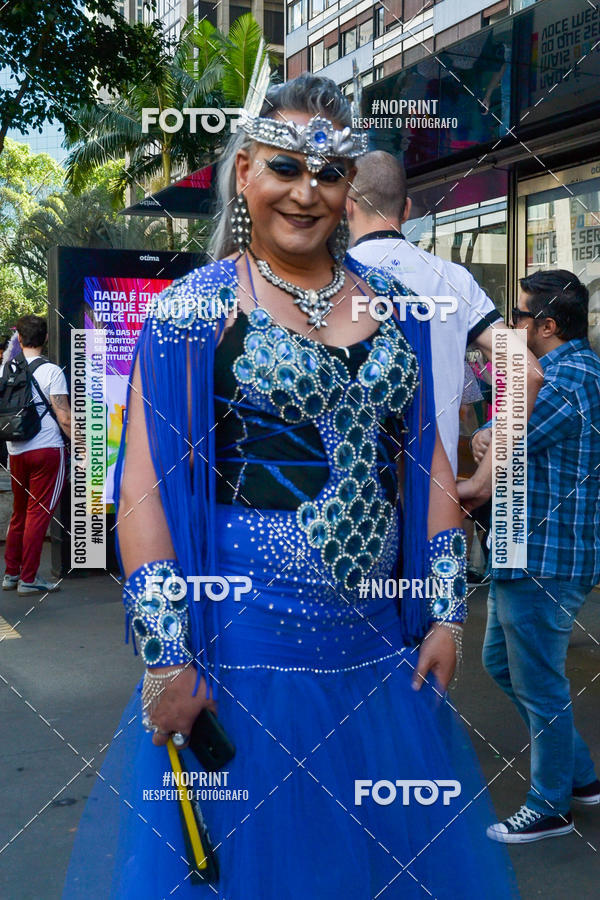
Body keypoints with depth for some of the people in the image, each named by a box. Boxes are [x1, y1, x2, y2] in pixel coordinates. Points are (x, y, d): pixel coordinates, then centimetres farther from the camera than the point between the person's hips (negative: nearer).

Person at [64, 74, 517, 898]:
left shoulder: (392, 304, 8)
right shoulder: (194, 309, -6)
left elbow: (430, 462, 9)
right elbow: (144, 488, -11)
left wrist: (446, 612, 5)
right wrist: (167, 659, -15)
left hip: (382, 644, 5)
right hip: (243, 640, -4)